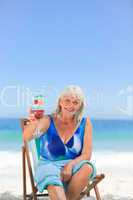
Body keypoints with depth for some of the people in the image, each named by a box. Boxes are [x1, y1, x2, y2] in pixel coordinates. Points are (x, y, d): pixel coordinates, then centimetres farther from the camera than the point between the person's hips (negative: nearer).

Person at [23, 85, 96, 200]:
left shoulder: (85, 123, -2)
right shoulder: (48, 121, -5)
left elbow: (86, 155, -3)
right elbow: (26, 138, -21)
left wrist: (70, 165, -22)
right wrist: (33, 124, -43)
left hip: (73, 165, 3)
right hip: (49, 165, -2)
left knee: (88, 167, -29)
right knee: (53, 183, -35)